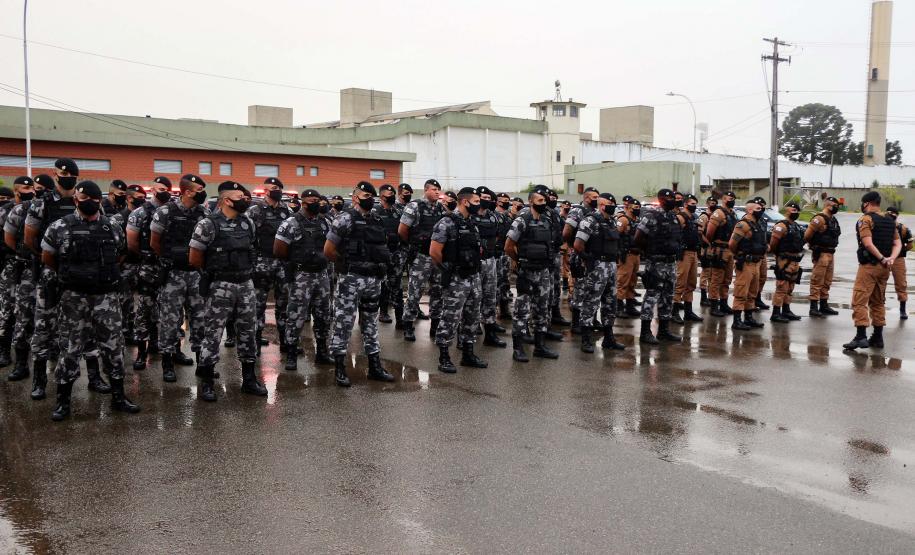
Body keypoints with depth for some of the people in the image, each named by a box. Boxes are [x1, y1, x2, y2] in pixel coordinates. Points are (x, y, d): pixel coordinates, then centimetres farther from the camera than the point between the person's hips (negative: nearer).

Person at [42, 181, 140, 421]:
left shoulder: (112, 228, 6)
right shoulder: (60, 227, -2)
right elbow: (47, 259, 8)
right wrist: (68, 276, 16)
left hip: (107, 295, 2)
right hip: (74, 296, -2)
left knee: (113, 344, 5)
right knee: (73, 346, 3)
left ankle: (118, 396, 16)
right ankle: (63, 400, 16)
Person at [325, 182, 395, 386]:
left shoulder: (376, 221, 13)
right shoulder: (346, 218, -8)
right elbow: (328, 250, -8)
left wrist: (379, 266, 8)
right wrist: (348, 262, 3)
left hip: (374, 279, 7)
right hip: (351, 280, -7)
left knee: (371, 323, 14)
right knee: (344, 323, -1)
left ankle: (375, 367, 22)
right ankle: (339, 368, 7)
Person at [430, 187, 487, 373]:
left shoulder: (472, 224, 12)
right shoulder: (447, 223, -13)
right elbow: (434, 252, -15)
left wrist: (474, 264, 14)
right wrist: (449, 267, -3)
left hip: (474, 277, 8)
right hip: (456, 280, -8)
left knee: (472, 318, 13)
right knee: (450, 319, -2)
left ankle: (468, 354, 24)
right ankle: (444, 358, 7)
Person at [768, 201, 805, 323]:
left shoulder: (797, 226, 16)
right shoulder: (782, 226, -13)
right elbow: (773, 244, -16)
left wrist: (798, 256, 18)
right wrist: (779, 254, -1)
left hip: (795, 262, 9)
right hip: (785, 262, -9)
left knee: (790, 288, 15)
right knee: (782, 288, -9)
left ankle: (786, 311, 25)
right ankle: (775, 314, -6)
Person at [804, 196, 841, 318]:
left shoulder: (833, 220, 15)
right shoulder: (820, 219, -14)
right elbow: (807, 235, -18)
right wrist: (813, 245, -3)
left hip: (830, 254, 9)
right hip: (821, 254, -9)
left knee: (827, 282, 15)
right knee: (817, 281, -6)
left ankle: (824, 306, 23)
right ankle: (813, 308, -4)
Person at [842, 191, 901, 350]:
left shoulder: (865, 219, -10)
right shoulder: (890, 221, 13)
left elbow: (868, 244, -22)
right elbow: (898, 244, 7)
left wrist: (882, 259, -15)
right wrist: (891, 259, -7)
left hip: (869, 266, -8)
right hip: (884, 268, 8)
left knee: (859, 301, -7)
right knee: (878, 302, 16)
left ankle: (861, 336, -16)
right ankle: (878, 337, 19)